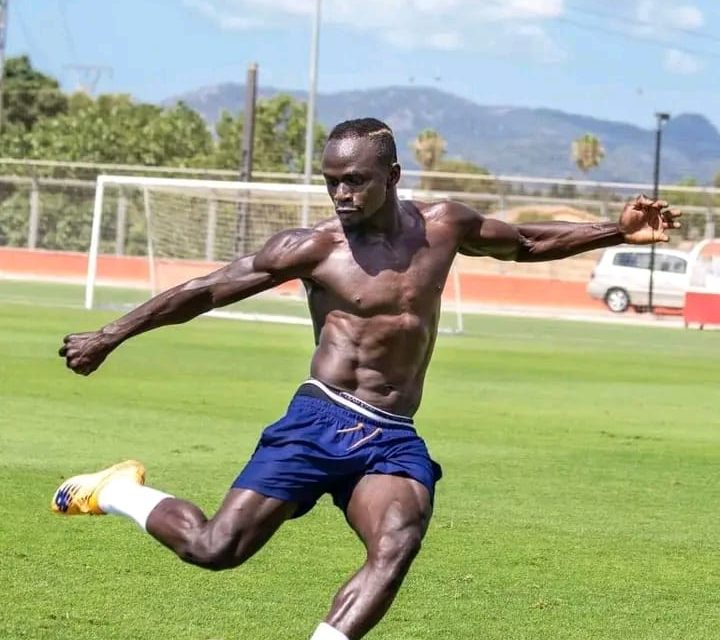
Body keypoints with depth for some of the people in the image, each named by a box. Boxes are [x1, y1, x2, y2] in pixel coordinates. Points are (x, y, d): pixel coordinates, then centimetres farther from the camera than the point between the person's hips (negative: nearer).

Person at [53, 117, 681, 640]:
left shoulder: (443, 226, 8)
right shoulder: (315, 248, -3)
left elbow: (526, 243, 26)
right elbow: (207, 290, 0)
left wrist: (616, 232, 20)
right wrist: (111, 336, 0)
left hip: (394, 439, 3)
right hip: (320, 422, -3)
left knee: (397, 548, -27)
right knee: (214, 548, -9)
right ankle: (120, 491, 18)